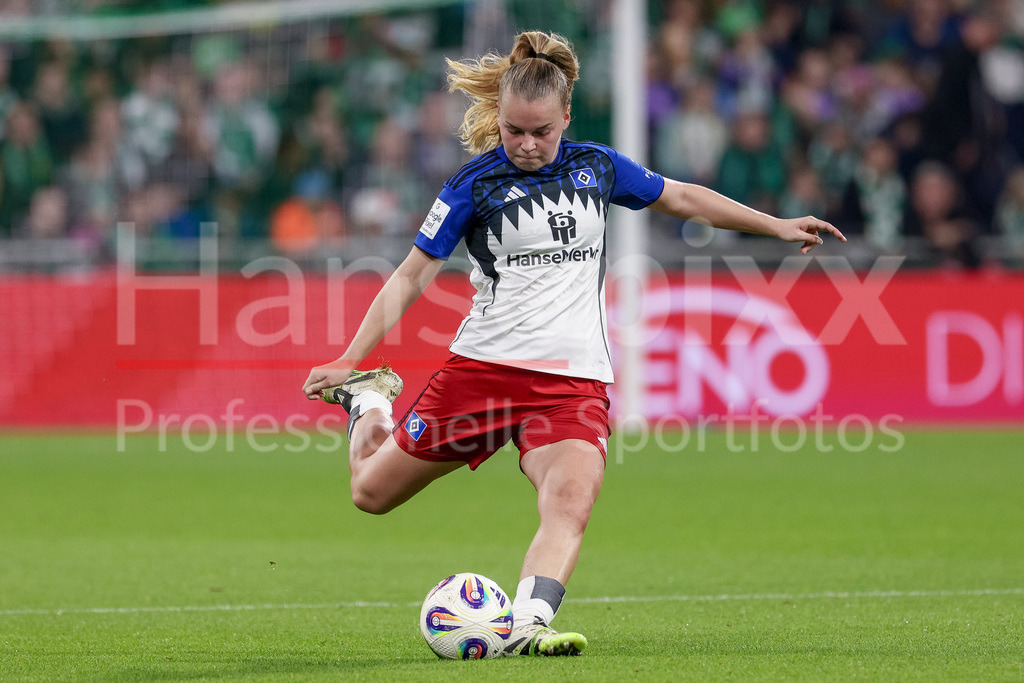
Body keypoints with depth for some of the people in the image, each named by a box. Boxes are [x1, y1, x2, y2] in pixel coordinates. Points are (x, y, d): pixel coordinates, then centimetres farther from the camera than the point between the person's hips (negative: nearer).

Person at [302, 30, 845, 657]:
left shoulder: (597, 167, 8)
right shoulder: (476, 184, -2)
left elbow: (682, 198, 24)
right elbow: (412, 278, 0)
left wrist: (778, 226, 23)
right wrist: (348, 361, -7)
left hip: (574, 379, 1)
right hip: (482, 364, -1)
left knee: (571, 504, -28)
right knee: (372, 493, 9)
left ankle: (527, 627, -40)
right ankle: (367, 397, 39)